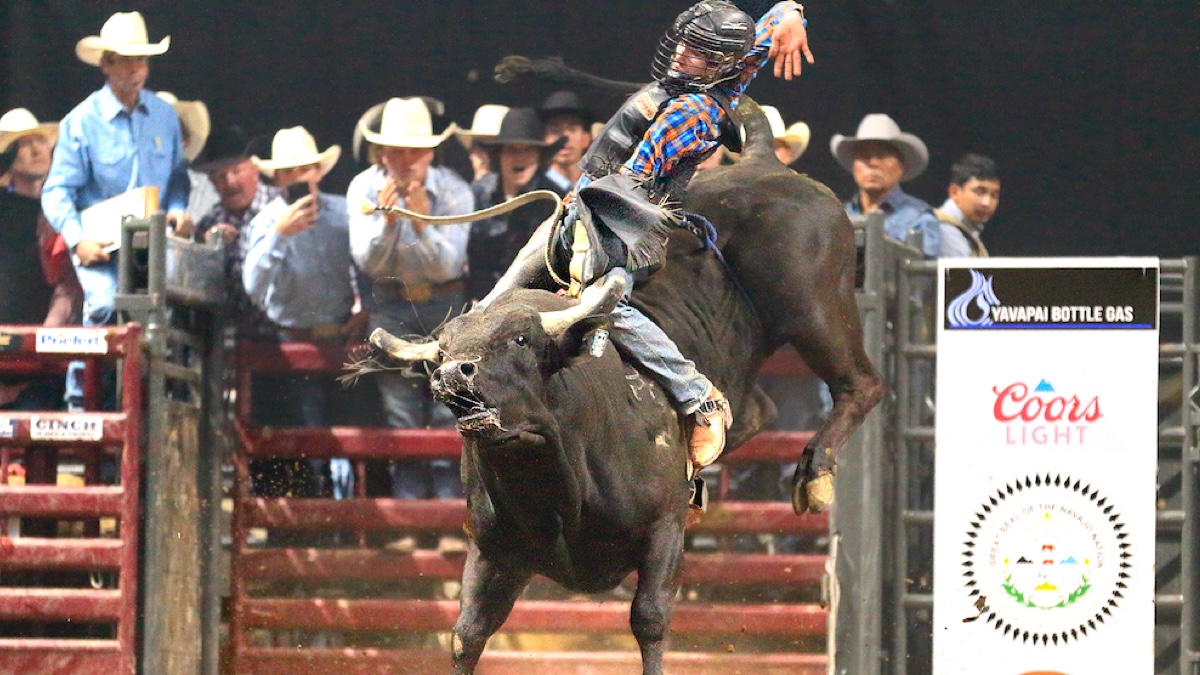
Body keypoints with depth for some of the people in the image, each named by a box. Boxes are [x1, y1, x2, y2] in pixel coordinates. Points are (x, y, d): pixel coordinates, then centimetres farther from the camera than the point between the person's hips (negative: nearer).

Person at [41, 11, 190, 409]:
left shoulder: (163, 115, 10)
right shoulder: (82, 121, -3)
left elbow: (178, 175, 20)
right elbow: (57, 191, -4)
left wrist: (177, 210, -2)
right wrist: (78, 241, -19)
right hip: (100, 241, -4)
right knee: (105, 302, -28)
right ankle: (79, 393, -13)